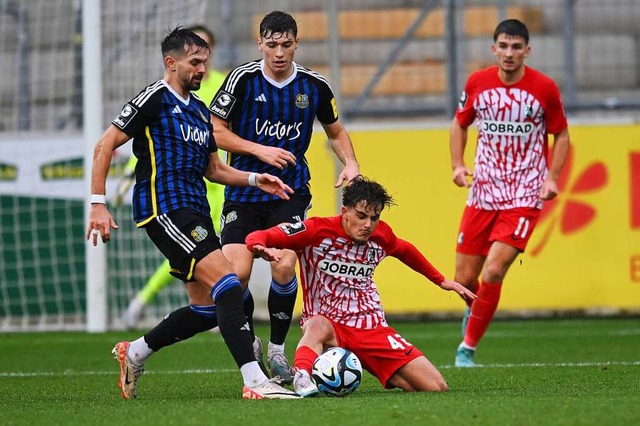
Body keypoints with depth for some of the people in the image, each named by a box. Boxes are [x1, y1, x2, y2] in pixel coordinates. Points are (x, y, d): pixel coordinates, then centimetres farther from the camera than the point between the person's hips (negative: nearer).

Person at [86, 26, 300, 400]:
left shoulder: (199, 109, 20)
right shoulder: (155, 99, -5)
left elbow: (213, 169, 28)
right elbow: (105, 146, -6)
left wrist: (256, 179, 11)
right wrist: (98, 204, -12)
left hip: (194, 211, 9)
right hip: (165, 209, -9)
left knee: (207, 308, 9)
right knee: (226, 282, -22)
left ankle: (135, 352, 29)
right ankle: (254, 381, -29)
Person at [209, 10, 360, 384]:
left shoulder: (314, 86, -1)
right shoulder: (243, 79, -7)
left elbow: (336, 132, 16)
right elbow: (216, 131, -4)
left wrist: (350, 162, -2)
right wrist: (259, 150, -15)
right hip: (244, 193, 0)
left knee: (283, 266, -19)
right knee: (237, 272, -14)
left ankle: (278, 348, 3)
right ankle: (250, 343, 14)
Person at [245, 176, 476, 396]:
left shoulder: (381, 235, 4)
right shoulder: (317, 231, -11)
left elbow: (405, 250, 28)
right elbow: (256, 237, -15)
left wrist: (441, 280, 32)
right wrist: (261, 247, -39)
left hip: (373, 330, 5)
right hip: (327, 325, -5)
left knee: (437, 387, -9)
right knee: (318, 325, -44)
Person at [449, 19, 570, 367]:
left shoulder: (544, 88, -6)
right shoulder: (477, 83, 0)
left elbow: (561, 135, 6)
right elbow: (460, 123, 17)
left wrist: (552, 178, -8)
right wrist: (458, 164, 1)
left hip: (524, 198, -3)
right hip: (482, 194, 3)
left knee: (492, 273, -19)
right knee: (464, 280, 2)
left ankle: (468, 347, -2)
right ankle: (475, 311, 39)